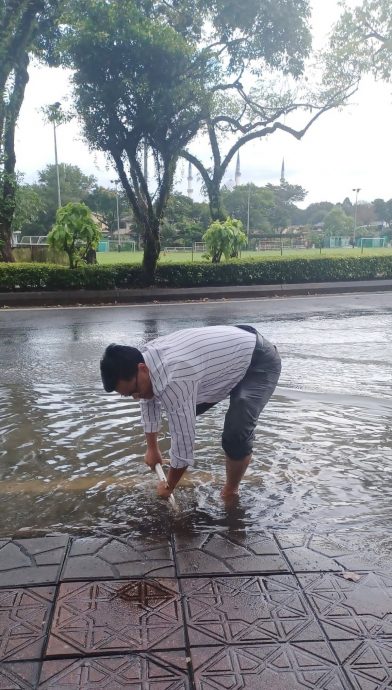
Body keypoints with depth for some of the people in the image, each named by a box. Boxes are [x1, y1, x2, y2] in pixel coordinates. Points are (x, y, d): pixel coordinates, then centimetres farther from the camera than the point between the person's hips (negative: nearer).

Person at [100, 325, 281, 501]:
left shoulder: (173, 380, -38)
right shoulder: (145, 356, -9)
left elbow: (183, 441, -30)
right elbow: (149, 402, 9)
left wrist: (168, 487, -13)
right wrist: (152, 449, 18)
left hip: (260, 361, -9)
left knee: (235, 436, -23)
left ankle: (230, 492, 4)